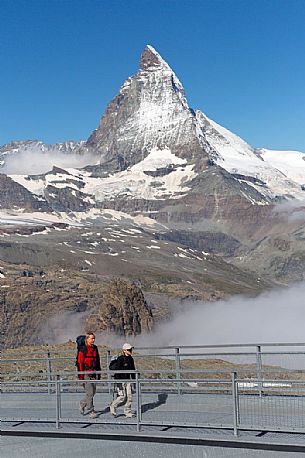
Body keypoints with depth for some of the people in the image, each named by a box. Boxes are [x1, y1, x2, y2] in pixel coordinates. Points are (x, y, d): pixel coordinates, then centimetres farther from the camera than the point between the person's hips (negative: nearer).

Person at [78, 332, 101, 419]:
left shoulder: (95, 348, 12)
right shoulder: (83, 350, -8)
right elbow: (79, 362, -10)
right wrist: (81, 375, -13)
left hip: (93, 373, 7)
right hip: (86, 374, -6)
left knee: (93, 391, 9)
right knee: (89, 393, -7)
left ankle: (82, 403, 32)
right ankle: (91, 411, 2)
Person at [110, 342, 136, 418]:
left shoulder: (131, 359, 9)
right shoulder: (120, 359, -13)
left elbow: (133, 370, 19)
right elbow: (117, 371, -16)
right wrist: (118, 382, -19)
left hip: (128, 380, 7)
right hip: (120, 380, -7)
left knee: (129, 396, 2)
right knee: (122, 397, -8)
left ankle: (128, 412, 12)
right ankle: (113, 406, 15)